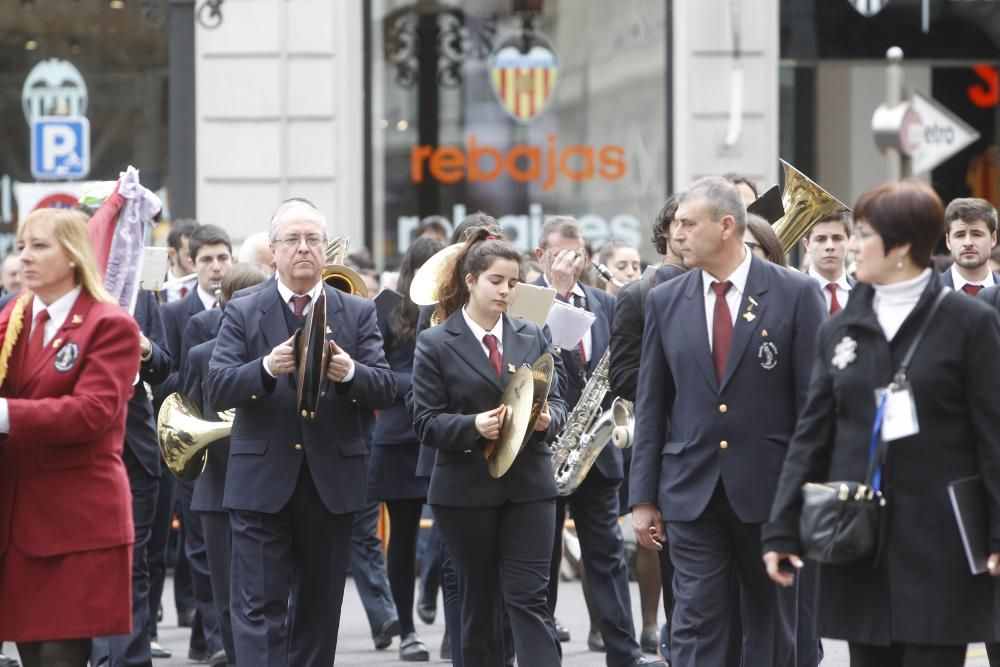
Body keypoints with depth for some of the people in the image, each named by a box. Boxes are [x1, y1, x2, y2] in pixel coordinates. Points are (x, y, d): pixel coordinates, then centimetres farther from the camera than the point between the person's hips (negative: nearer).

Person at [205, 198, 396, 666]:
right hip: (261, 481, -2)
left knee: (319, 608, 10)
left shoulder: (359, 314, 7)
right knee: (259, 609, -7)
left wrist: (349, 373, -23)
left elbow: (385, 390, -2)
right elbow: (216, 390, -7)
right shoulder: (242, 313, 3)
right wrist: (267, 368, -25)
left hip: (332, 482, 2)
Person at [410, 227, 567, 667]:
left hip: (528, 485, 2)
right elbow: (426, 423, -5)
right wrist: (474, 427, -23)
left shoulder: (532, 338, 10)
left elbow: (556, 402, 10)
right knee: (479, 602, 7)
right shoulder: (436, 345, -1)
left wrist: (547, 419, -14)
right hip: (467, 488, -2)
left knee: (529, 599, -6)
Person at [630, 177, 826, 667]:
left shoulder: (795, 294, -4)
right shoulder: (665, 301, 6)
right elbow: (651, 405, 8)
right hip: (692, 491, 2)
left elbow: (813, 400, -4)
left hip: (771, 489, -2)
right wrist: (643, 497, 4)